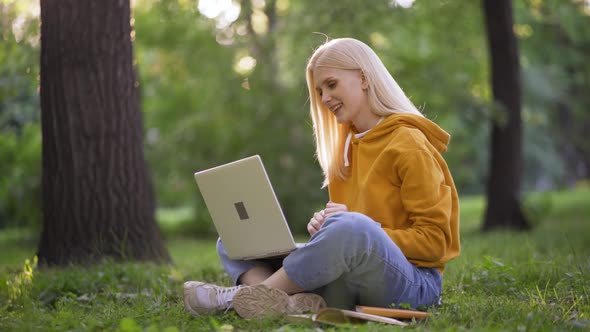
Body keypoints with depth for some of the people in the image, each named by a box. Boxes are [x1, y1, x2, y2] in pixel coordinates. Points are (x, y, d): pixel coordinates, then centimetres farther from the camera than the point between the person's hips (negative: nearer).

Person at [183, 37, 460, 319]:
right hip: (346, 282, 8)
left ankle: (239, 296, -24)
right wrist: (324, 227, -3)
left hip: (413, 283, -8)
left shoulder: (408, 143, -5)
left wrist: (360, 230, -20)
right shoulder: (347, 146, 17)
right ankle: (290, 302, -32)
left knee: (351, 228, -39)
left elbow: (434, 241, -10)